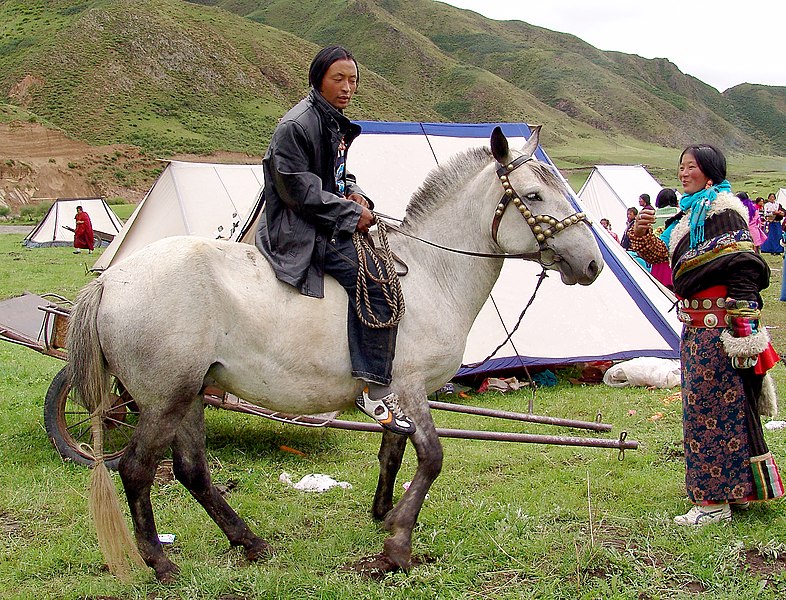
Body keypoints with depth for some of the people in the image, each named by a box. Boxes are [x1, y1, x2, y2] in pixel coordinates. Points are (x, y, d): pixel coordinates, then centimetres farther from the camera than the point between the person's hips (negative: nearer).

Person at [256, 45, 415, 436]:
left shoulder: (336, 123, 15)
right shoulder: (297, 125, -15)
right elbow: (298, 188, -19)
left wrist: (353, 193, 2)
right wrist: (350, 214, -16)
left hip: (328, 224, 11)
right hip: (300, 231, -11)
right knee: (376, 282, -23)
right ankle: (376, 391, -20)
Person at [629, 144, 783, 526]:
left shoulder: (722, 209, -11)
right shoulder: (690, 212, 17)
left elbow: (741, 268, -18)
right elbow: (660, 252, 22)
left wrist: (743, 328, -22)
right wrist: (641, 233, 2)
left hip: (718, 326, -10)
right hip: (696, 326, 10)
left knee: (712, 408, -5)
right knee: (702, 407, 14)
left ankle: (715, 501, 3)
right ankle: (735, 490, 25)